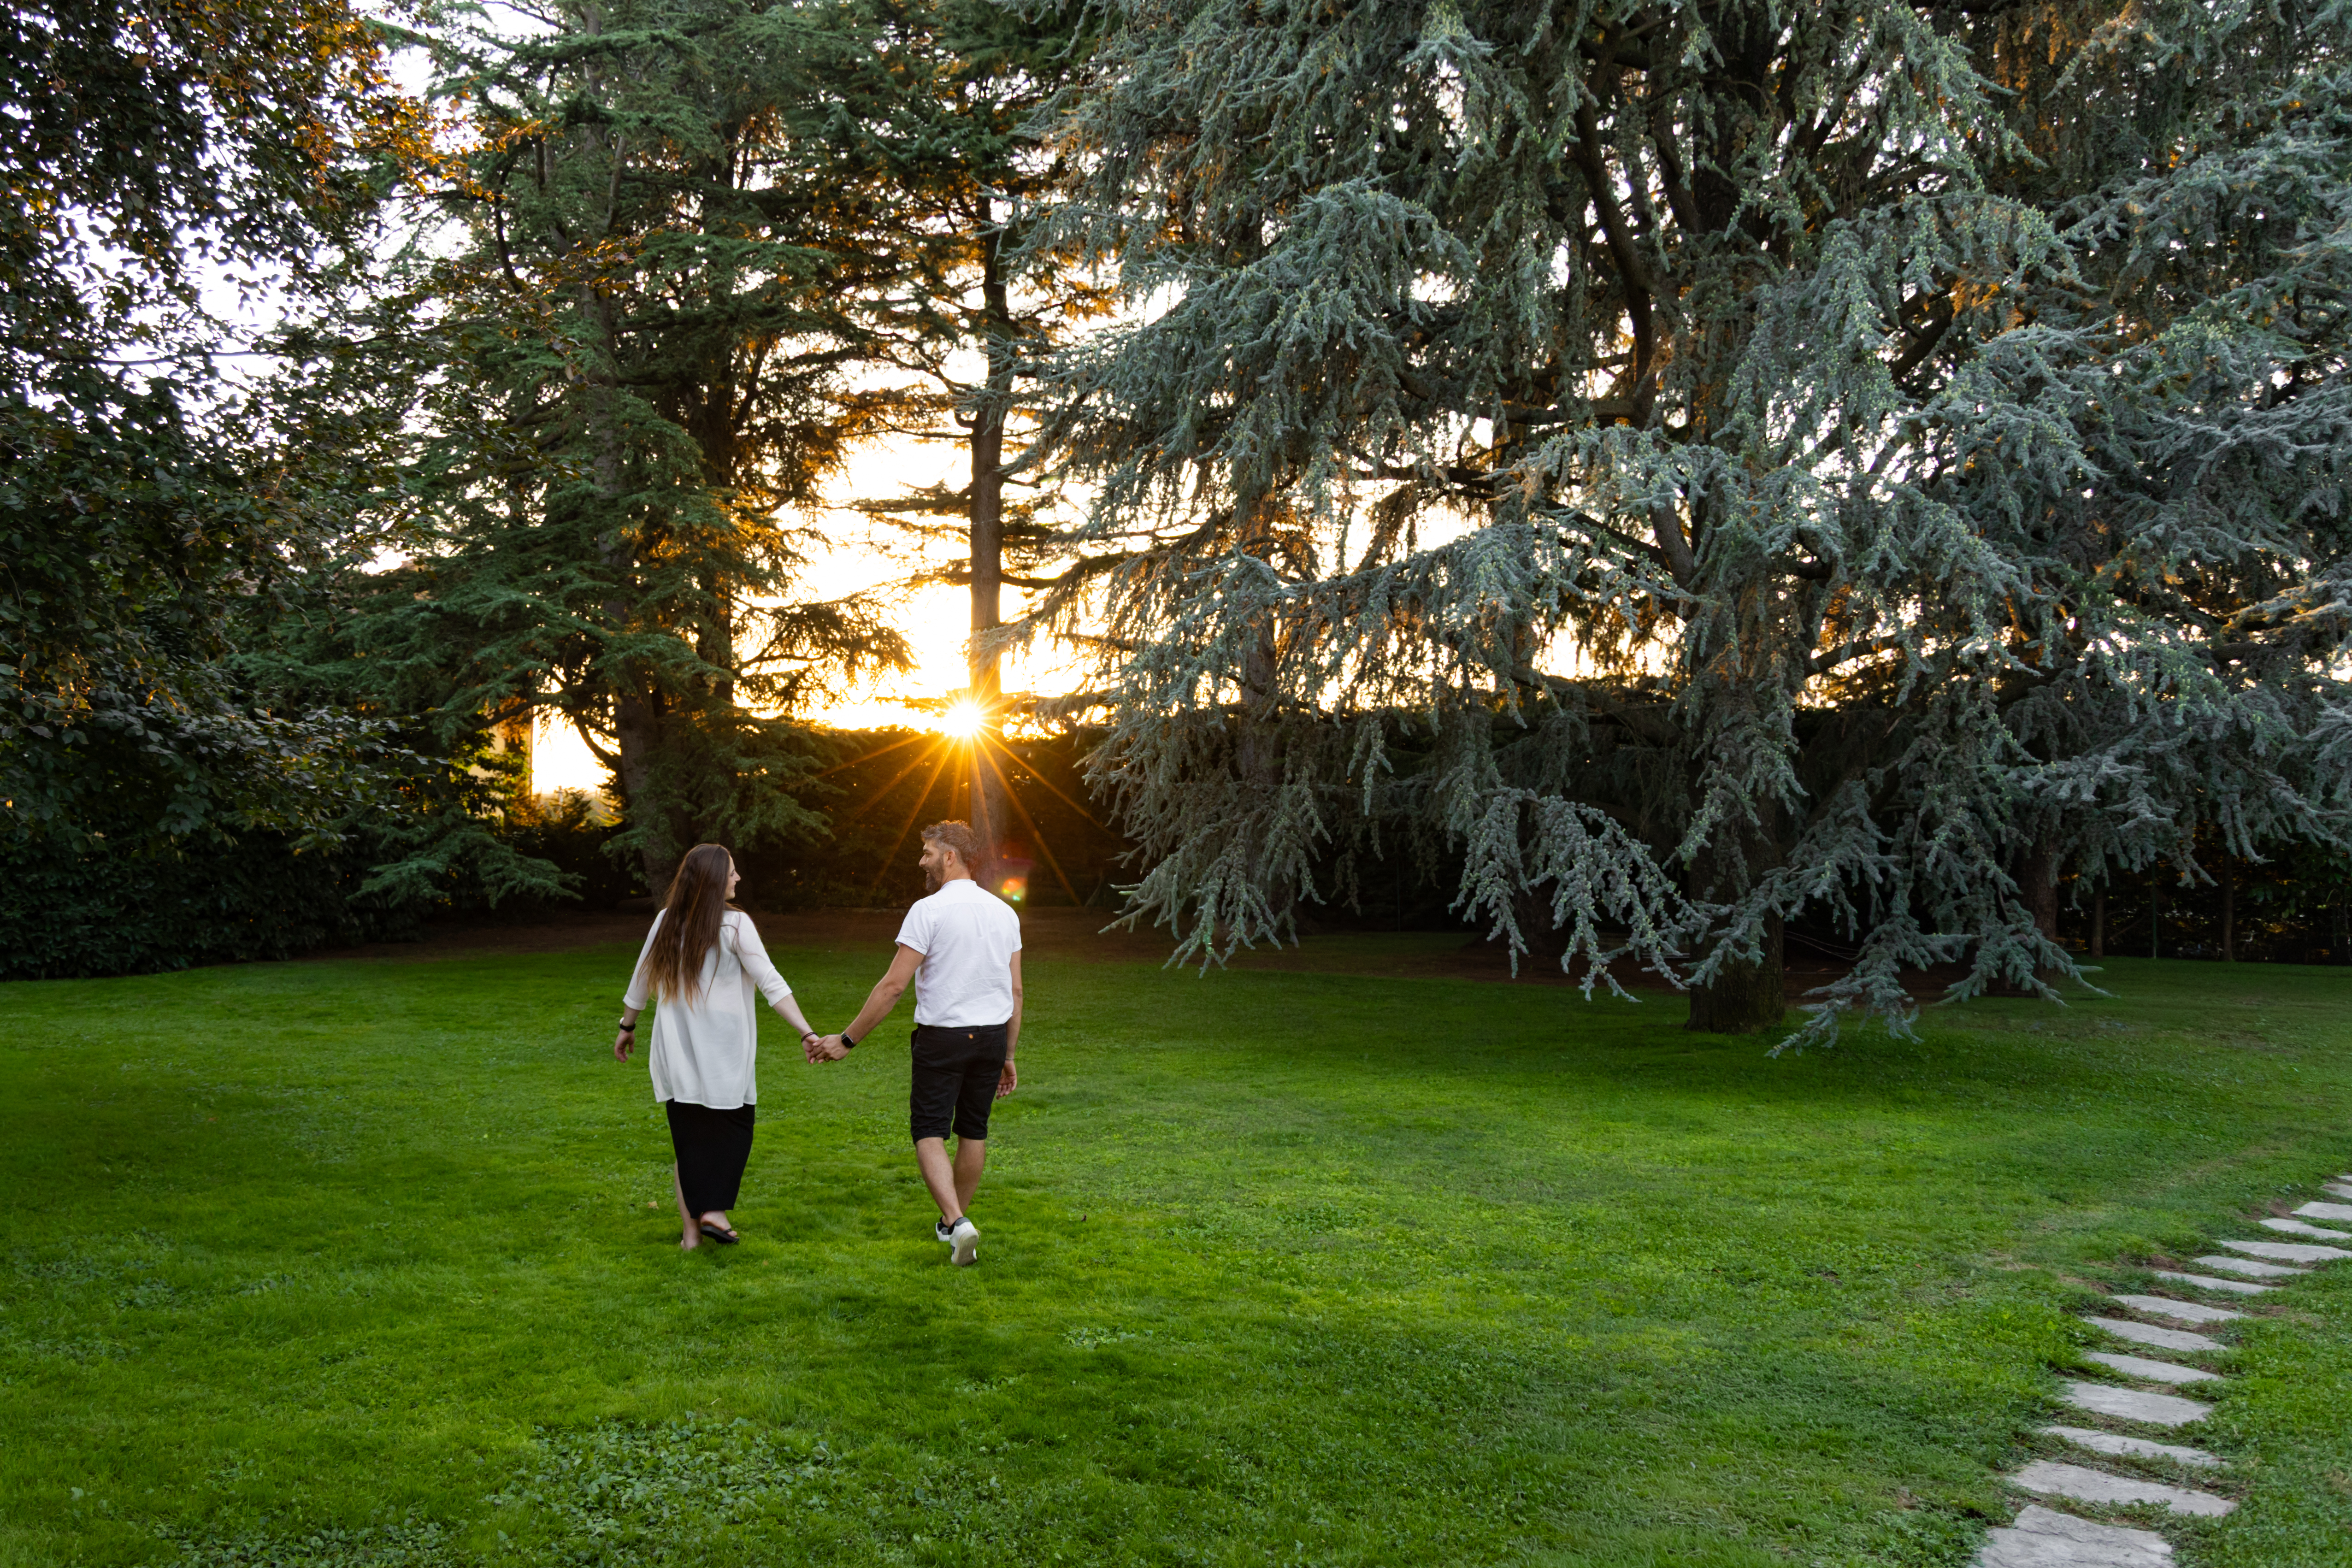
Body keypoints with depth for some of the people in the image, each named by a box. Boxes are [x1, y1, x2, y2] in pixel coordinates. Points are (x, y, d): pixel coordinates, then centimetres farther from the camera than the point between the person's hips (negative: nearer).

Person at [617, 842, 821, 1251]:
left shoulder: (667, 922, 1)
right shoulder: (734, 925, -11)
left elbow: (641, 982, 11)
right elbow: (771, 983, -17)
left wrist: (627, 1026, 26)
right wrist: (807, 1033, -18)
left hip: (678, 1053, 4)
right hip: (724, 1050, -4)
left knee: (687, 1138, 12)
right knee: (732, 1128, 16)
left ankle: (690, 1229, 14)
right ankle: (714, 1209, 3)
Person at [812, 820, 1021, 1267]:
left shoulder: (929, 910, -11)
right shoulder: (1004, 912, 6)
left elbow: (893, 986, -14)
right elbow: (1015, 991, 8)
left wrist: (847, 1039, -7)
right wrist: (1008, 1056, 16)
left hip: (942, 1036, -5)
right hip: (992, 1034, 5)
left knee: (929, 1132, 1)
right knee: (974, 1131, 15)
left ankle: (956, 1221, -17)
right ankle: (954, 1222, 28)